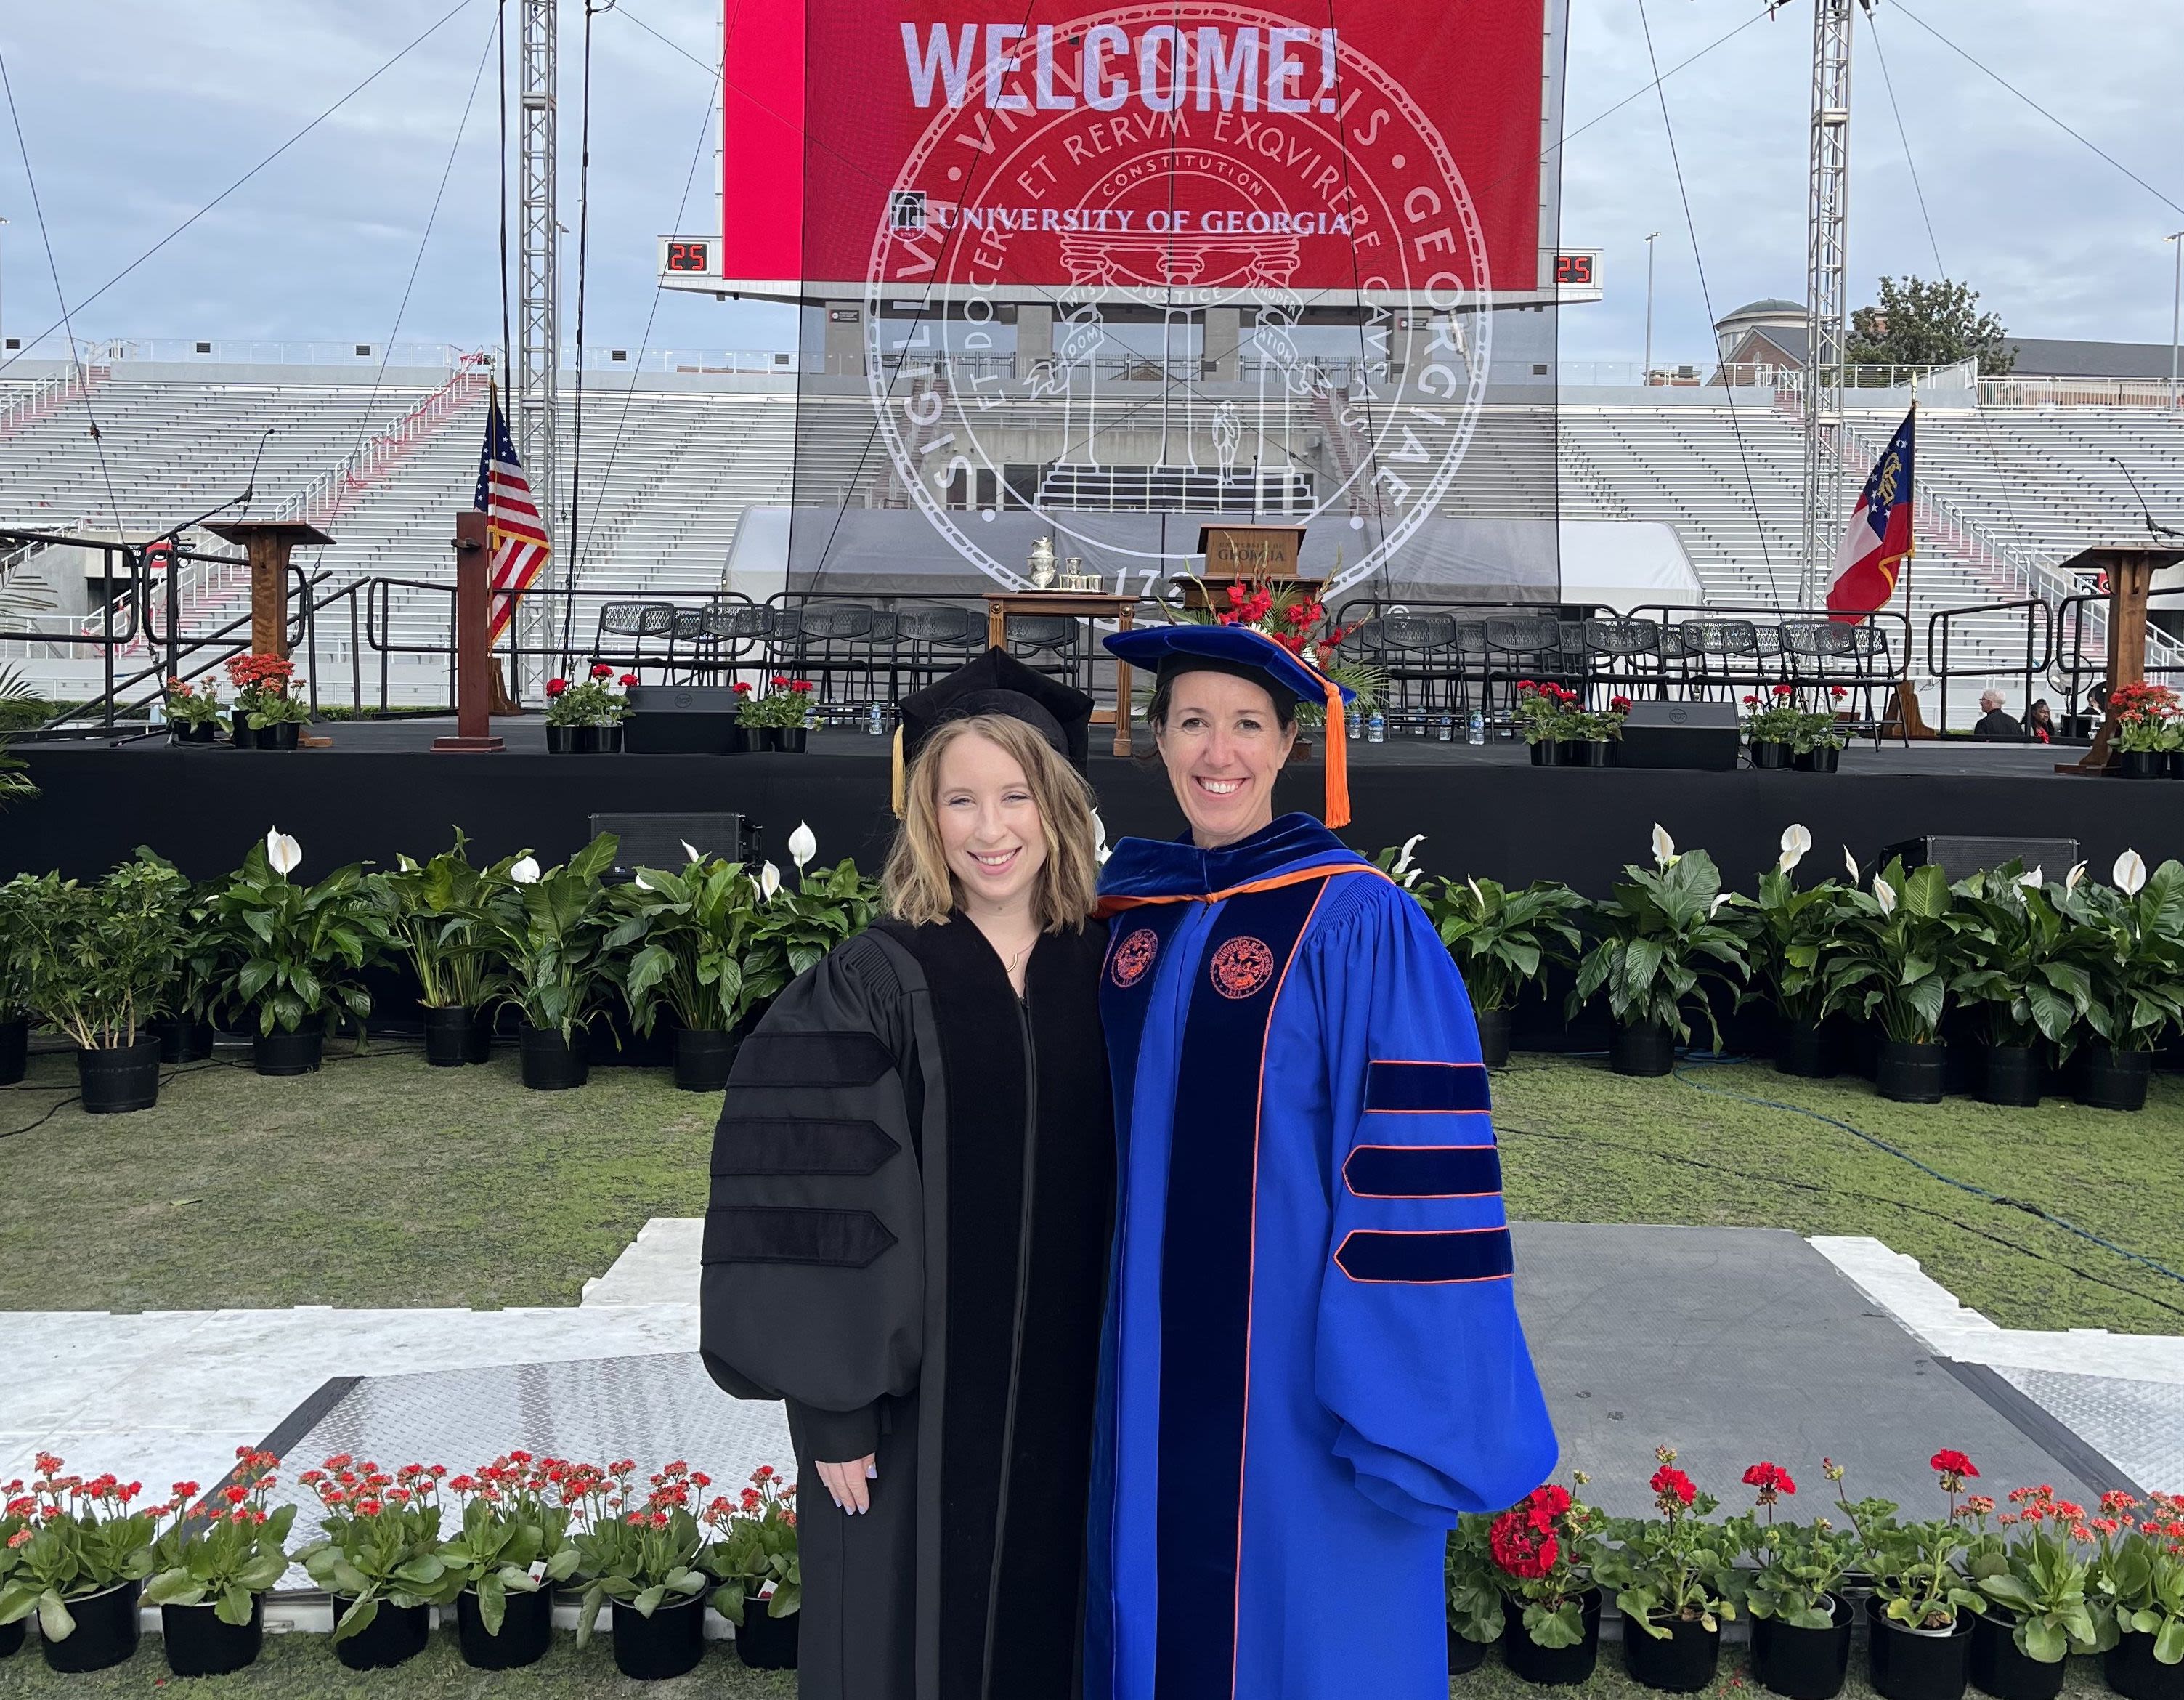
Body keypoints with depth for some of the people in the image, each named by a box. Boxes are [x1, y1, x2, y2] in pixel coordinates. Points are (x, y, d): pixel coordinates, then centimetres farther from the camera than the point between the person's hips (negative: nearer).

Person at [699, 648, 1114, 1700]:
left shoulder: (1103, 972, 0)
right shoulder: (874, 984, -11)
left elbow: (1131, 1180, 6)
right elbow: (814, 1199, -12)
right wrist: (835, 1403, -13)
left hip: (1069, 1389, 3)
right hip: (912, 1392, -3)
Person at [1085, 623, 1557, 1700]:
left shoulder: (1359, 922, -13)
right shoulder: (1134, 910, 5)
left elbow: (1417, 1166, -16)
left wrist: (1403, 1397, -17)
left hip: (1296, 1367, -5)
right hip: (1158, 1368, 5)